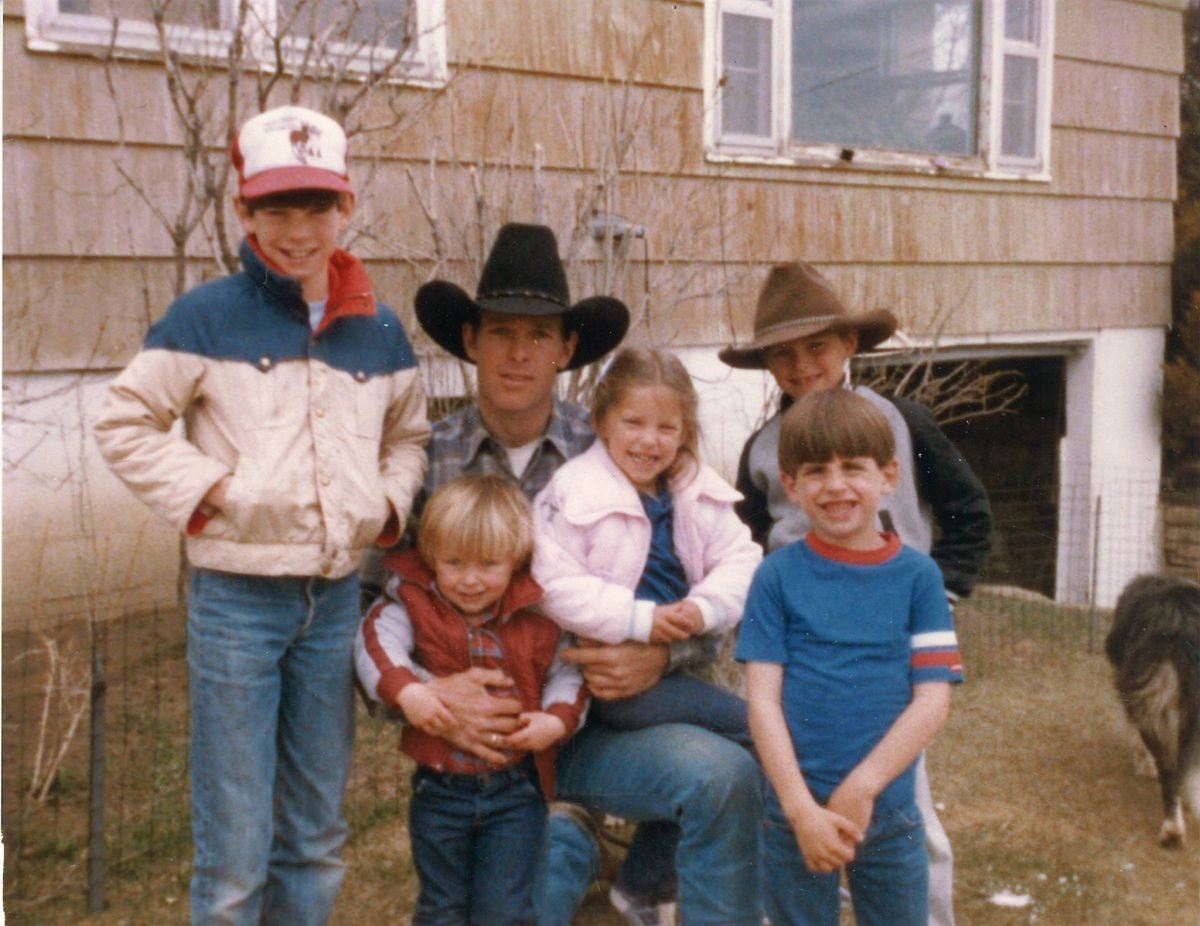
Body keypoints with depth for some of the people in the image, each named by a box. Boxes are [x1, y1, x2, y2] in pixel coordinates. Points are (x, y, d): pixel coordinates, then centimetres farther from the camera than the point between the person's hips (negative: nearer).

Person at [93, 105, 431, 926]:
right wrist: (210, 489, -13)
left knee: (318, 836, 17)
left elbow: (409, 433, 20)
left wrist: (390, 500, 3)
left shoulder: (378, 330, 6)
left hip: (336, 597, 4)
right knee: (234, 851, 5)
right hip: (236, 600, -4)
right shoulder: (208, 318, -6)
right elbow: (124, 425, -2)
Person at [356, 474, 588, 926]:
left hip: (516, 790, 0)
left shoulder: (537, 620, -4)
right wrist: (405, 689, -37)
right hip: (440, 787, 1)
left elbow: (567, 674, 2)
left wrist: (557, 721, -17)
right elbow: (375, 639, -20)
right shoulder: (415, 605, -5)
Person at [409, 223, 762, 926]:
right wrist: (424, 692, -26)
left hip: (594, 717, 0)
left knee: (726, 775, -26)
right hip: (477, 736, 1)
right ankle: (566, 851, 28)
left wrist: (661, 655, -21)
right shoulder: (428, 461, -5)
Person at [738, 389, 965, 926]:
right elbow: (763, 699, -6)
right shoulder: (778, 576, -4)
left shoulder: (918, 576, -2)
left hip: (889, 812, 1)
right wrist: (802, 808, -13)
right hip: (795, 814, 0)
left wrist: (860, 789, -13)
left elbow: (933, 700, -5)